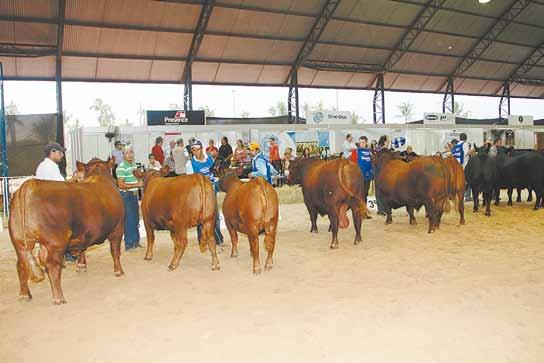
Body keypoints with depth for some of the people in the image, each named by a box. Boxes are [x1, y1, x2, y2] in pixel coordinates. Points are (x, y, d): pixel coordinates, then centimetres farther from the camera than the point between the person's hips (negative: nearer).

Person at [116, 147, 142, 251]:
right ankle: (129, 244, 4)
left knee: (136, 219, 14)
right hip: (126, 195, -8)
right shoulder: (121, 167, -14)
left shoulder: (134, 165, 13)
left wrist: (140, 181, 9)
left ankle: (135, 241, 26)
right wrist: (136, 185, -20)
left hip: (134, 194, 8)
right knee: (129, 220, -5)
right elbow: (120, 184, -19)